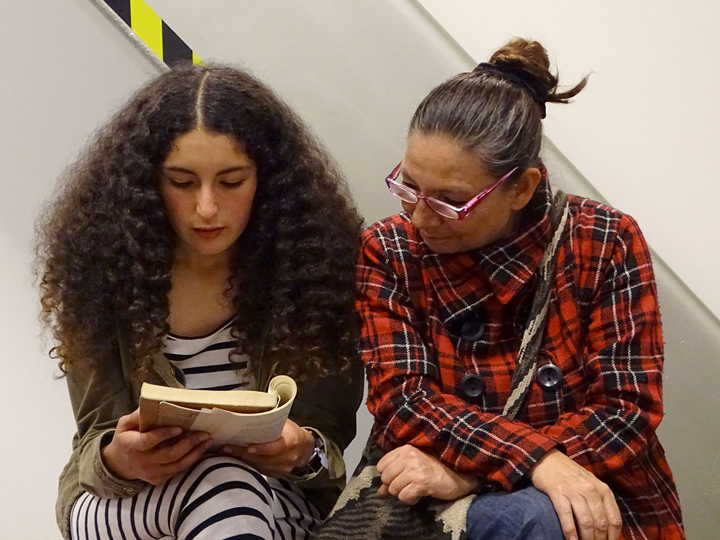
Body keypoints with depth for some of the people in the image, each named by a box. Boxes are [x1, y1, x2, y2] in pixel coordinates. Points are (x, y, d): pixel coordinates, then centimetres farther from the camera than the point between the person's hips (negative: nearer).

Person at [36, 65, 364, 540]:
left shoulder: (315, 265, -10)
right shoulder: (103, 268, -9)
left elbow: (329, 442, -6)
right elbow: (96, 444, -7)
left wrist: (303, 452, -29)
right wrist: (117, 460, -31)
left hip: (275, 501, 1)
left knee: (233, 496, -35)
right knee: (218, 487, -34)